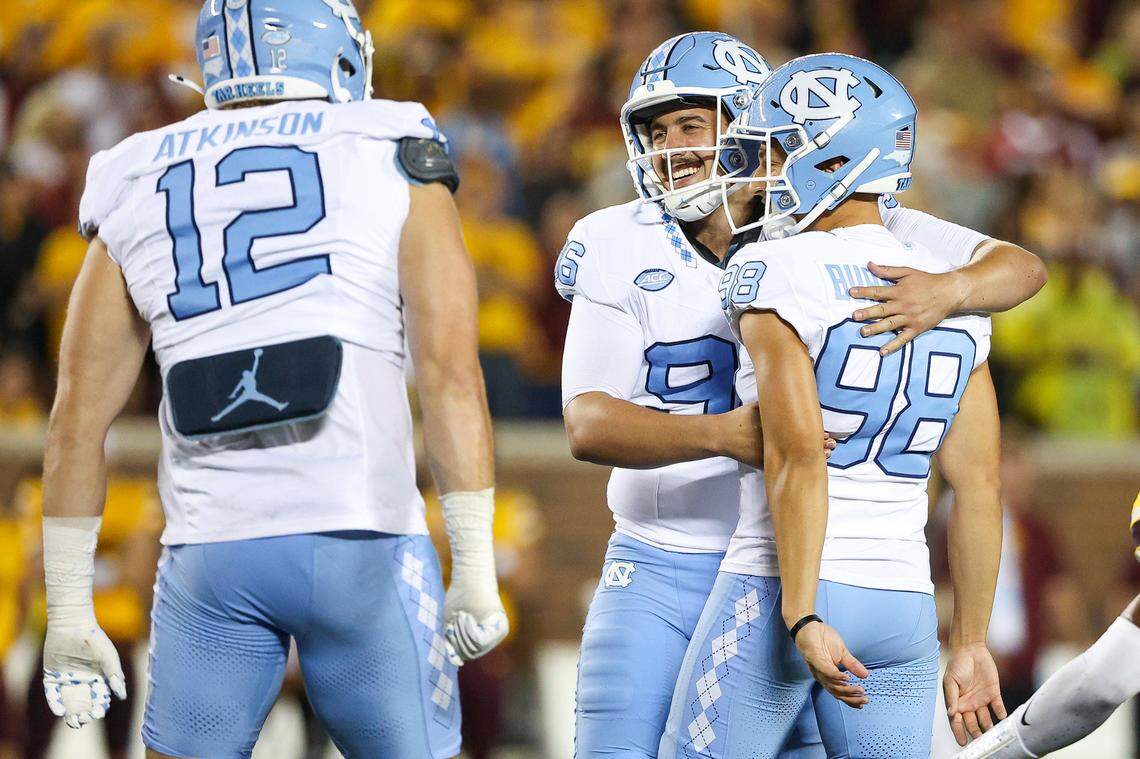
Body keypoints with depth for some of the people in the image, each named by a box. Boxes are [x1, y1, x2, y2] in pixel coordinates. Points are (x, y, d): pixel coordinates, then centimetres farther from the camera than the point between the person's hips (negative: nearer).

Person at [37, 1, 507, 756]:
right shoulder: (390, 165, 5)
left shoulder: (138, 193, 13)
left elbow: (78, 419, 11)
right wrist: (476, 569, -6)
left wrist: (70, 612, 15)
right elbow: (451, 374, -6)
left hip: (210, 555, 2)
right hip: (361, 540, -2)